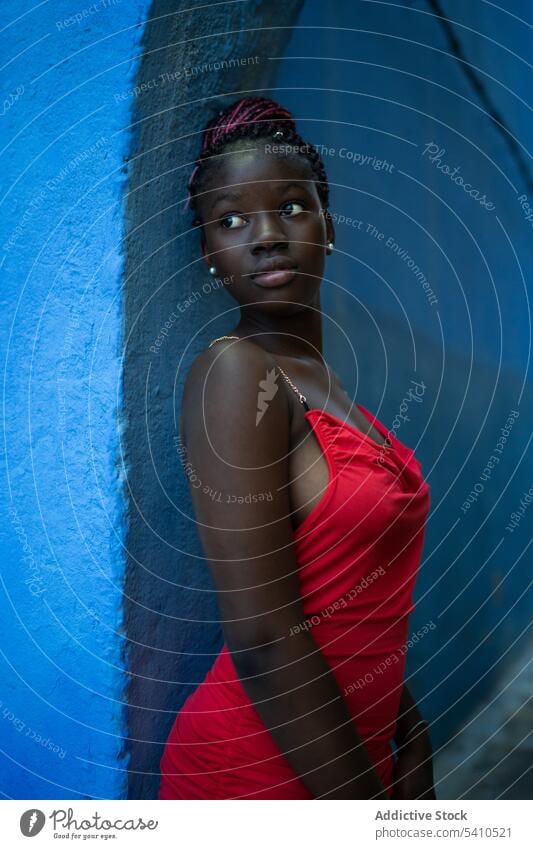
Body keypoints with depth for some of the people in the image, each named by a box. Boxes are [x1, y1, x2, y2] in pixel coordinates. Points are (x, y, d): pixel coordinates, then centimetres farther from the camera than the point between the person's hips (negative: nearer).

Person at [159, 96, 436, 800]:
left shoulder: (318, 380, 5)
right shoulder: (234, 370, -18)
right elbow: (259, 635, -24)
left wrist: (410, 742, 8)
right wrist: (365, 800, -17)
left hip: (350, 754, 8)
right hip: (259, 767, -7)